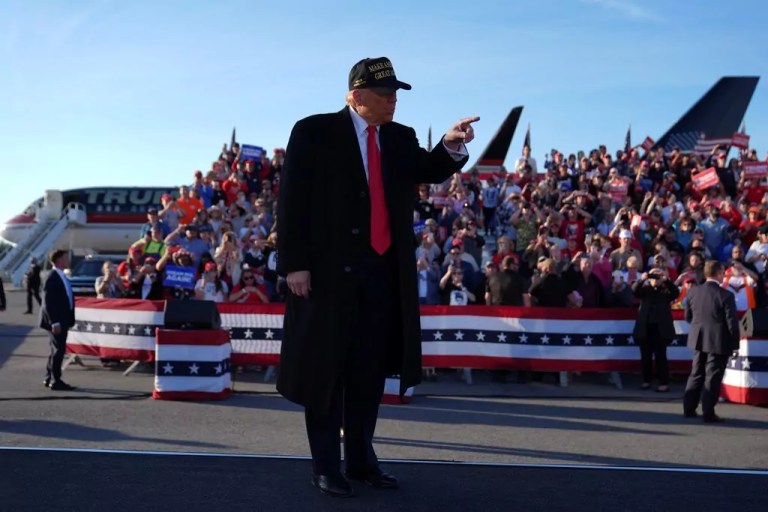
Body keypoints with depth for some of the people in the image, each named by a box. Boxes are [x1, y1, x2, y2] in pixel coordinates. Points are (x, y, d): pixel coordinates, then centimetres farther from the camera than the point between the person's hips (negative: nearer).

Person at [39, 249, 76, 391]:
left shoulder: (61, 276, 13)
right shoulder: (52, 278, -16)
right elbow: (48, 302, -20)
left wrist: (68, 320, 16)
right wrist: (54, 322, -24)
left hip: (63, 320, 10)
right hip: (56, 321, -10)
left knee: (57, 350, 15)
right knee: (58, 350, -6)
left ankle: (49, 379, 24)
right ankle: (55, 381, 1)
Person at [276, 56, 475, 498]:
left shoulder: (401, 138, 11)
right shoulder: (314, 132, -4)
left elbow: (430, 171, -2)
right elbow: (293, 201, -7)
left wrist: (451, 146, -23)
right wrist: (295, 263, -13)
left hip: (384, 271, 5)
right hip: (330, 270, -5)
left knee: (371, 369, 11)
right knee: (327, 368, 3)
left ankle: (361, 458, 23)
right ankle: (326, 465, 14)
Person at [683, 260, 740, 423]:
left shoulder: (692, 291, 0)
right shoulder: (726, 295, -16)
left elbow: (687, 316, 10)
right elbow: (732, 322, -13)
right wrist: (735, 343, -3)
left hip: (698, 339, 5)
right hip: (719, 341, -5)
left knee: (696, 374, 17)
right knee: (712, 377, 1)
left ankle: (689, 408, 20)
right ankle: (708, 413, 4)